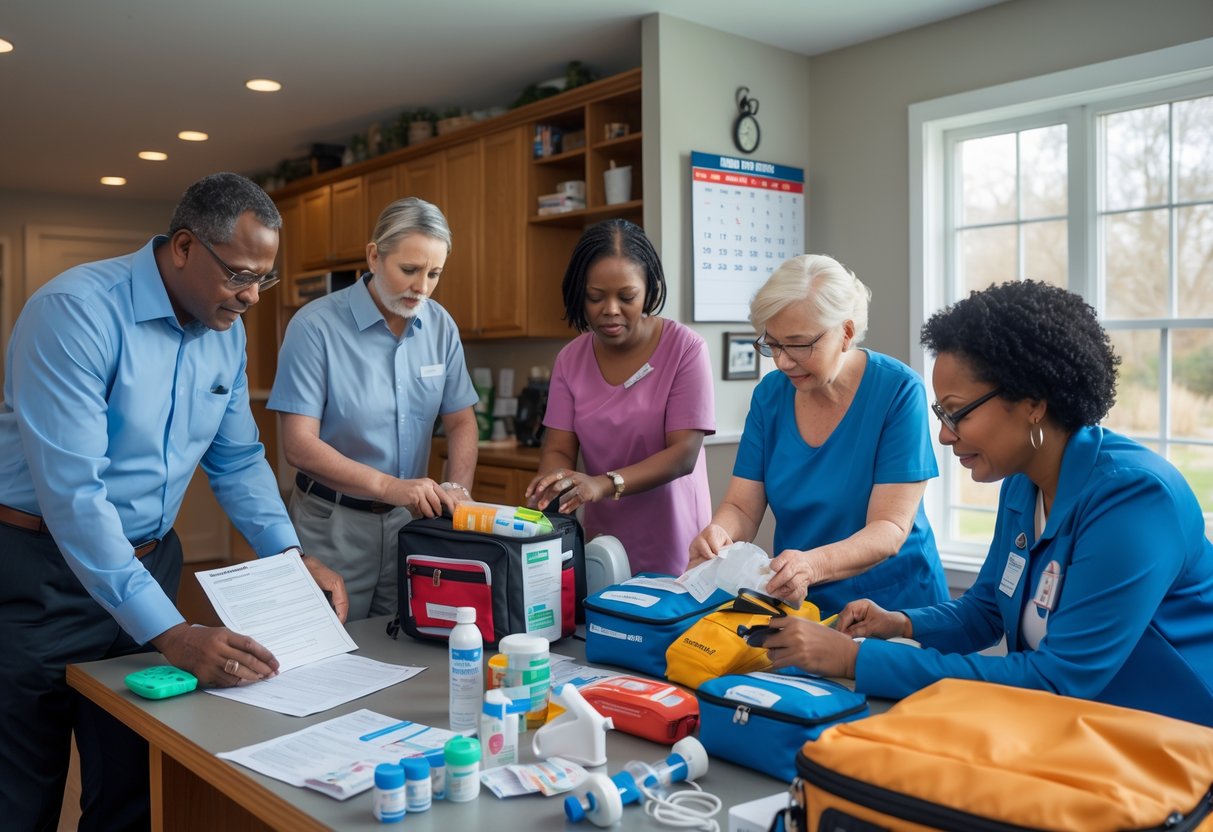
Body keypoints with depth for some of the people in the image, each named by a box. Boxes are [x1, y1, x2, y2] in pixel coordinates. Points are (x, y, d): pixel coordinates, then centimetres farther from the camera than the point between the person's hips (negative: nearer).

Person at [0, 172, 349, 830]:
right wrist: (171, 633, -32)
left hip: (148, 564, 6)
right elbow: (72, 491, -28)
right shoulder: (77, 311, -22)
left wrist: (291, 555, -4)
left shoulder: (226, 331, 1)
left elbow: (237, 459, 11)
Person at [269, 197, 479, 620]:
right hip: (334, 522, -4)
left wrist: (457, 488, -14)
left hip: (410, 520, 4)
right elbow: (299, 444, -18)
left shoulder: (441, 326, -1)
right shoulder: (316, 326, -15)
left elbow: (461, 422, 5)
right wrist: (389, 486, -28)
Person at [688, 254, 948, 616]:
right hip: (799, 607, 3)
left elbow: (890, 529, -16)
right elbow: (742, 507, 1)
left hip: (894, 603, -2)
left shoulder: (898, 392, -11)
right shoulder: (770, 395, 1)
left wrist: (814, 565, -34)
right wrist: (718, 533, -22)